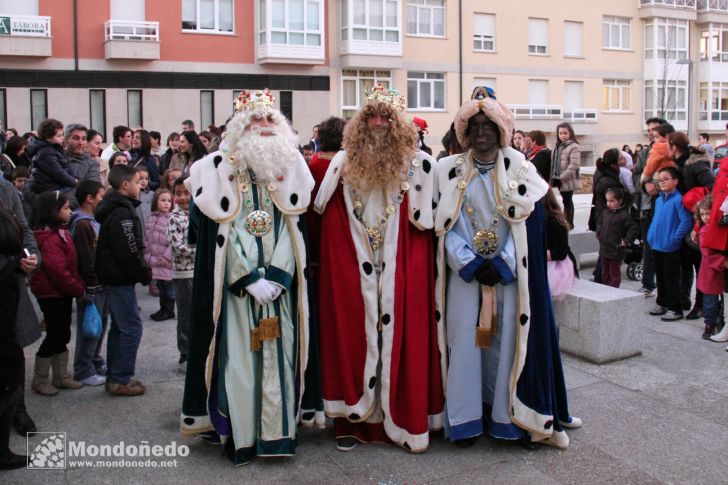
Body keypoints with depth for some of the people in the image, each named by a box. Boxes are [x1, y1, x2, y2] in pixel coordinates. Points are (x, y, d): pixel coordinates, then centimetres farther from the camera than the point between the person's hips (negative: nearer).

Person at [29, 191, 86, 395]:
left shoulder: (60, 233, 10)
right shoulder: (49, 239, -21)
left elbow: (71, 266, 14)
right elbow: (58, 271, -25)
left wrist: (79, 286, 4)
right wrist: (79, 290, -16)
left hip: (62, 293, 9)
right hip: (52, 295, -9)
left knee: (62, 335, 15)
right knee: (54, 336, 0)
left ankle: (61, 376, 26)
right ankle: (39, 379, 14)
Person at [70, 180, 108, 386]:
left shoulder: (94, 222, 13)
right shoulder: (82, 224, -17)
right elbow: (86, 259, -21)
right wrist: (94, 280, -15)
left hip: (100, 284, 9)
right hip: (90, 286, -9)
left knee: (100, 324, 18)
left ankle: (96, 361, 32)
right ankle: (83, 371, 9)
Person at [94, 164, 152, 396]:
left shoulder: (114, 208, 15)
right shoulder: (122, 213, -18)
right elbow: (129, 252, -22)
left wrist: (142, 272, 14)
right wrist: (145, 274, -11)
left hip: (112, 278, 11)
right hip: (120, 279, -11)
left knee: (119, 327, 16)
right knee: (131, 328, -5)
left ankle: (115, 377, 23)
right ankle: (121, 380, 0)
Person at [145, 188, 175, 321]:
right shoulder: (151, 219, 7)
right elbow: (146, 240, 10)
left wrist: (166, 258, -14)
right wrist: (149, 257, 3)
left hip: (168, 262, -6)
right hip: (155, 262, 6)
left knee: (169, 286, 5)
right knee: (160, 286, 17)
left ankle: (169, 310, 18)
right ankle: (163, 308, 31)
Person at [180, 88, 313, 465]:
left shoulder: (289, 166, 7)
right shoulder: (220, 168, -2)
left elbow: (292, 226, 3)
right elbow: (219, 231, -7)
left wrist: (276, 277, -9)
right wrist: (251, 279, -13)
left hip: (279, 283, 3)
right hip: (235, 285, -2)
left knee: (278, 355, 4)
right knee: (238, 356, -1)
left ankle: (277, 432, 13)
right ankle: (240, 434, 9)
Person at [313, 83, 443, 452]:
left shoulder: (418, 165, 2)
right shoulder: (344, 163, 7)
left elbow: (426, 222, 2)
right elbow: (329, 222, 7)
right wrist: (341, 264, -1)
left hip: (401, 274, -1)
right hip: (353, 273, 1)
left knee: (401, 336, 2)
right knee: (353, 337, 5)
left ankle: (403, 416, 14)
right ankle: (353, 418, 15)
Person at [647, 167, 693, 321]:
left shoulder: (678, 200, -16)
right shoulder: (659, 200, 9)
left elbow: (686, 222, -20)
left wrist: (674, 239, -18)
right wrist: (651, 236, 11)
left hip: (671, 248, -8)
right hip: (657, 246, 8)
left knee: (671, 278, -1)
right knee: (660, 277, 17)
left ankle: (675, 309, 8)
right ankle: (662, 304, 30)